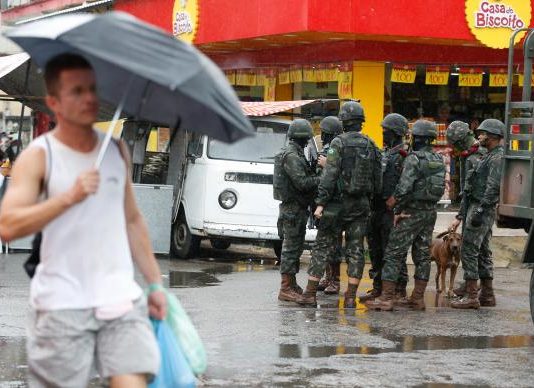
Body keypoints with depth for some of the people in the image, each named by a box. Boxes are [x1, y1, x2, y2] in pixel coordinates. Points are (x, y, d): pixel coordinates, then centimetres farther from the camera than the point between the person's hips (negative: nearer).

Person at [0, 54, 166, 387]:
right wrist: (69, 197, -24)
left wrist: (155, 283, 18)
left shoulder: (116, 150, 12)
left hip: (121, 300, 4)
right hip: (62, 306, -3)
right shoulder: (38, 156, -4)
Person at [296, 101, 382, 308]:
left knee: (322, 248, 2)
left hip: (338, 203, -4)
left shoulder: (338, 143, -9)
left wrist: (321, 203, -14)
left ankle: (310, 294, 0)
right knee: (355, 251, 6)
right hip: (361, 205, 4)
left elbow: (329, 176, -15)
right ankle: (350, 297, 3)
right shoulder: (371, 146, 6)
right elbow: (378, 180, 8)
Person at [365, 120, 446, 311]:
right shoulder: (439, 160, 9)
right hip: (431, 211, 7)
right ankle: (418, 297, 13)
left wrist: (394, 202, -4)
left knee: (394, 254, -4)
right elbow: (440, 187, 13)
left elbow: (404, 187, -21)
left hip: (413, 212, -7)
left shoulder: (414, 158, -15)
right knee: (422, 255, 11)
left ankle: (386, 298, -7)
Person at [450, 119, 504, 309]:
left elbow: (493, 187, -22)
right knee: (482, 252, 13)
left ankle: (471, 296, -12)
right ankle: (487, 295, 17)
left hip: (482, 209, -11)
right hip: (478, 207, 11)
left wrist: (480, 210, -25)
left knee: (469, 251, -11)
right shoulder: (490, 156, 18)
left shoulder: (497, 158, -15)